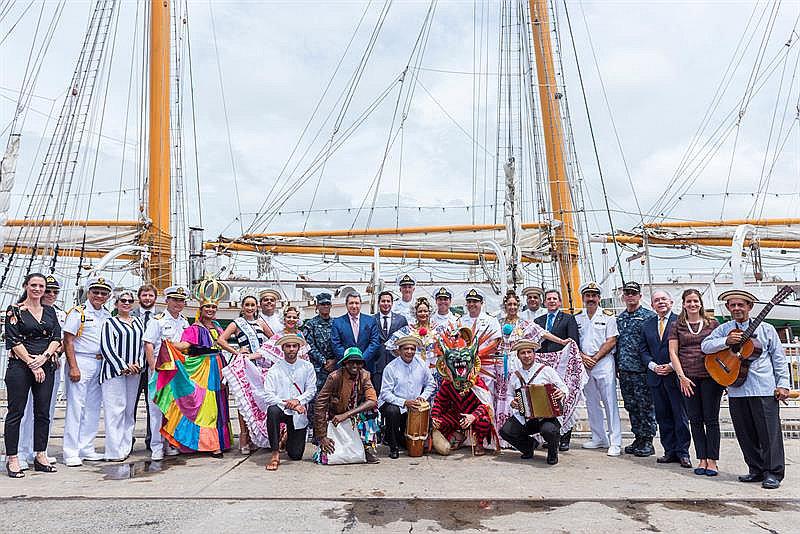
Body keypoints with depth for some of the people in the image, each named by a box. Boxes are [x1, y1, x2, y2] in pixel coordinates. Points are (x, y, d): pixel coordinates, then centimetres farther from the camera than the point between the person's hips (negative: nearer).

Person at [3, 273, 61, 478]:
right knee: (16, 412, 0)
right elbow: (14, 341, -7)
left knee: (43, 412, 6)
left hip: (45, 367, 4)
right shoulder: (15, 310, 0)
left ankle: (40, 455, 14)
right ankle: (12, 458, 8)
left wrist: (43, 357, -10)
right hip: (20, 366, -4)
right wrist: (32, 364, -11)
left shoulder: (50, 311, 13)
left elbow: (57, 338, 7)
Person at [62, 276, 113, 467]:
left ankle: (86, 449, 17)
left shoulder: (108, 316, 14)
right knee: (75, 406, -6)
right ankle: (71, 453, 0)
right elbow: (68, 341, -8)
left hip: (101, 364, 6)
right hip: (81, 362, -6)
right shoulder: (78, 312, -4)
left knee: (93, 408, 9)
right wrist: (73, 367, -15)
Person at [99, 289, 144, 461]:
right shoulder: (110, 323, -1)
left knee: (129, 410, 8)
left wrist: (138, 364, 0)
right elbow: (106, 348, -9)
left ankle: (125, 447, 15)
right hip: (114, 371, -6)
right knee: (115, 409, -8)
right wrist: (124, 366, -14)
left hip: (134, 371, 6)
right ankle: (114, 452, -5)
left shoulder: (138, 322, 16)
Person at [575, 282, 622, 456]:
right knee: (592, 403, 10)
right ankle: (599, 438, 21)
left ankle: (615, 442, -1)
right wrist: (583, 357, -6)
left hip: (604, 363, -4)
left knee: (610, 402, -5)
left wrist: (595, 358, -11)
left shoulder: (607, 316, 0)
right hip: (584, 364, 4)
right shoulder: (577, 318, 11)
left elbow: (611, 341, -6)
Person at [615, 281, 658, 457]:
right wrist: (616, 365, 13)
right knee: (631, 406, 11)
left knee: (645, 406, 0)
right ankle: (638, 439, 22)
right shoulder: (619, 318, 14)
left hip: (642, 369, -6)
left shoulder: (649, 316, -4)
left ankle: (647, 442, 9)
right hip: (624, 370, 6)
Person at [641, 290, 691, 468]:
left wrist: (672, 366, -13)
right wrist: (653, 366, -5)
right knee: (663, 417, 10)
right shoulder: (647, 325, 11)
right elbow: (643, 350, 11)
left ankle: (682, 452, 13)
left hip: (676, 375, -5)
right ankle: (670, 451, 19)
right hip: (656, 377, 5)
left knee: (680, 416, 2)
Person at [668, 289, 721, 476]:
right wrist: (682, 377, -6)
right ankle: (701, 460, 14)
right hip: (688, 378, 1)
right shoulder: (677, 326, 7)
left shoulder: (713, 324, 7)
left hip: (711, 376, -1)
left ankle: (712, 461, 9)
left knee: (711, 419, 1)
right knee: (695, 420, 6)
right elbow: (673, 353, 3)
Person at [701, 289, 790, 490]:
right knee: (745, 434, 8)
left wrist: (782, 384, -1)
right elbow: (705, 346, 1)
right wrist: (727, 342, -14)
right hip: (736, 390, 3)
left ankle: (773, 473, 7)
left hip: (764, 390, -3)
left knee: (769, 431, -2)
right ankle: (756, 470, 20)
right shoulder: (723, 329, 11)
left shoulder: (766, 329, 6)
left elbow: (779, 358, 6)